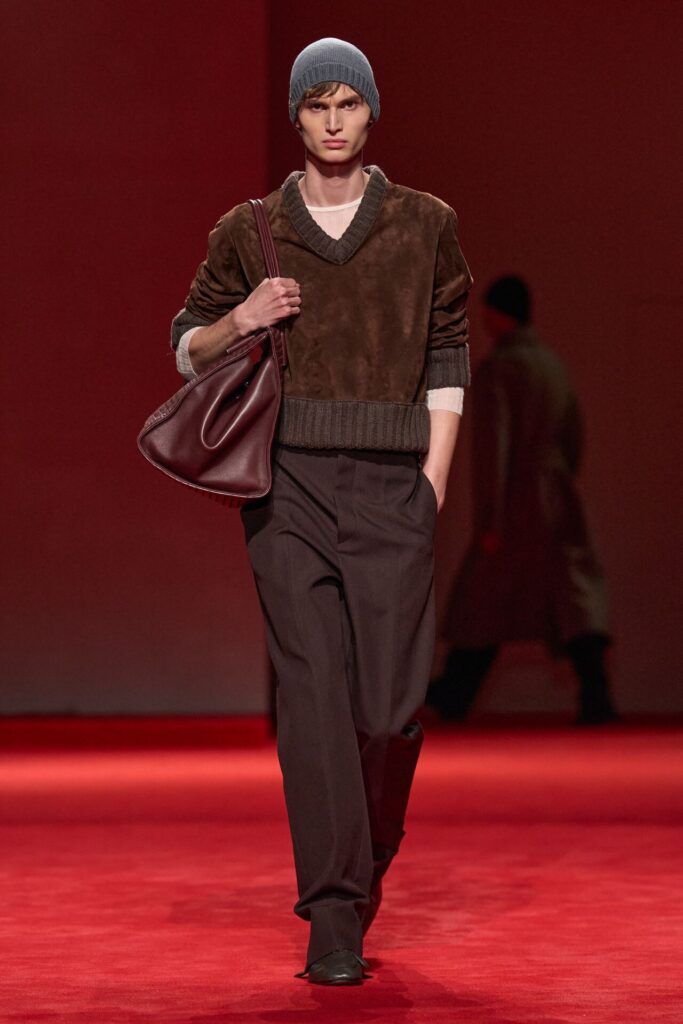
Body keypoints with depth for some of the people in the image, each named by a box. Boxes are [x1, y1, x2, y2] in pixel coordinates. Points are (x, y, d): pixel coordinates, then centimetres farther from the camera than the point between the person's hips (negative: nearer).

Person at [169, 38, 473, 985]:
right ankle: (334, 919, -6)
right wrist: (239, 319, -6)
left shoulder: (425, 225, 9)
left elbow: (447, 362, 9)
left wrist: (432, 487, 0)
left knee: (392, 702, -4)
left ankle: (368, 860, 26)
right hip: (289, 485, 0)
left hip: (392, 486, 0)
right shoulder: (249, 232, 9)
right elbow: (189, 351, 16)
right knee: (314, 692, -8)